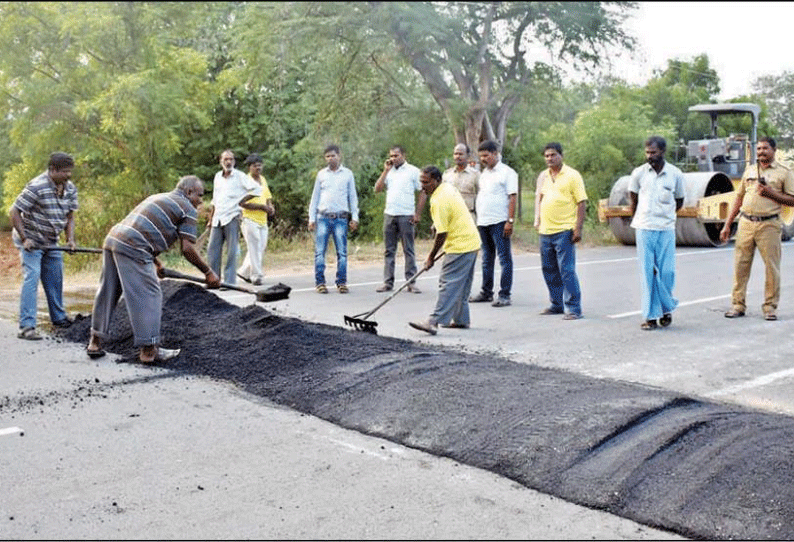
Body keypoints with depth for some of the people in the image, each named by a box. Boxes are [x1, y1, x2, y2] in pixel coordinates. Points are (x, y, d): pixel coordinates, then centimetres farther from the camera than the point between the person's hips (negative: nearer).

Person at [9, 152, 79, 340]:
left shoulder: (70, 189, -1)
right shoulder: (36, 187, -24)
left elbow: (69, 217, 8)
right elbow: (14, 212, -20)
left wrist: (70, 239, -6)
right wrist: (24, 239, -22)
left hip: (51, 242, 7)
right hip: (31, 241, -7)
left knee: (55, 279, 14)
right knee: (31, 278, -15)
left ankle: (58, 318, 32)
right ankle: (26, 326, -16)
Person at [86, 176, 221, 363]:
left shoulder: (158, 198, 31)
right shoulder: (188, 209, 4)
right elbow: (187, 249, -3)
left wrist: (156, 262, 44)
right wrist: (209, 272, 6)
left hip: (113, 238, 9)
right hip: (132, 249, -9)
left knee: (107, 293, 17)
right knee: (149, 296, -1)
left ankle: (95, 343, 26)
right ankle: (149, 350, 3)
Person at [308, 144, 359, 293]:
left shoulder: (348, 174, 9)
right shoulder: (321, 174, 12)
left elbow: (353, 196, 11)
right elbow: (315, 197, 14)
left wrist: (355, 217, 4)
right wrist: (312, 218, 7)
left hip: (341, 218, -1)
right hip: (323, 218, 1)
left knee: (342, 252, -2)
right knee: (319, 252, -3)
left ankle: (341, 282, 5)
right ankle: (320, 282, 2)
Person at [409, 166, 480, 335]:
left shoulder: (439, 201, -21)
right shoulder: (448, 187, 9)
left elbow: (442, 234, -20)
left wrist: (431, 257, -11)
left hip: (459, 247, -11)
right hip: (472, 242, 11)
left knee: (448, 284, -12)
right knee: (462, 285, 15)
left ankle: (433, 322, -13)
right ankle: (461, 319, 22)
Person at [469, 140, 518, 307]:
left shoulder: (507, 172, -5)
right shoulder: (483, 173, 18)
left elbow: (512, 198, -11)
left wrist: (510, 221, -17)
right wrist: (476, 219, 14)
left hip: (499, 222, -8)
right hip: (482, 222, 8)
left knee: (504, 258, -4)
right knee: (487, 259, 14)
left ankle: (504, 295, -2)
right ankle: (486, 292, 22)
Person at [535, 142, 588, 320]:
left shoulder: (572, 175, -4)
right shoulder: (543, 176, 13)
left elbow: (582, 203, -7)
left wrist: (578, 229, -15)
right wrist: (538, 223, 18)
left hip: (564, 231, -6)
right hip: (545, 232, 6)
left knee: (567, 270, -8)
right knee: (549, 270, 12)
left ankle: (574, 308, -1)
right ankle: (557, 304, 24)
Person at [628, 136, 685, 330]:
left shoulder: (675, 174, 1)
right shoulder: (638, 173, 1)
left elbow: (679, 201, 15)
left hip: (666, 229, 0)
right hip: (644, 229, 0)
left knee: (666, 272, -2)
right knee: (647, 272, -1)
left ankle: (666, 308, 20)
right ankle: (650, 315, 5)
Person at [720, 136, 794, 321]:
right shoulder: (749, 170, 15)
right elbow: (739, 198, 18)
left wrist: (771, 193, -14)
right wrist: (727, 225, 13)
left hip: (769, 224, -3)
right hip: (746, 223, 3)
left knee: (772, 267, 0)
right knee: (740, 266, 2)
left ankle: (770, 306, 11)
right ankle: (738, 305, 10)